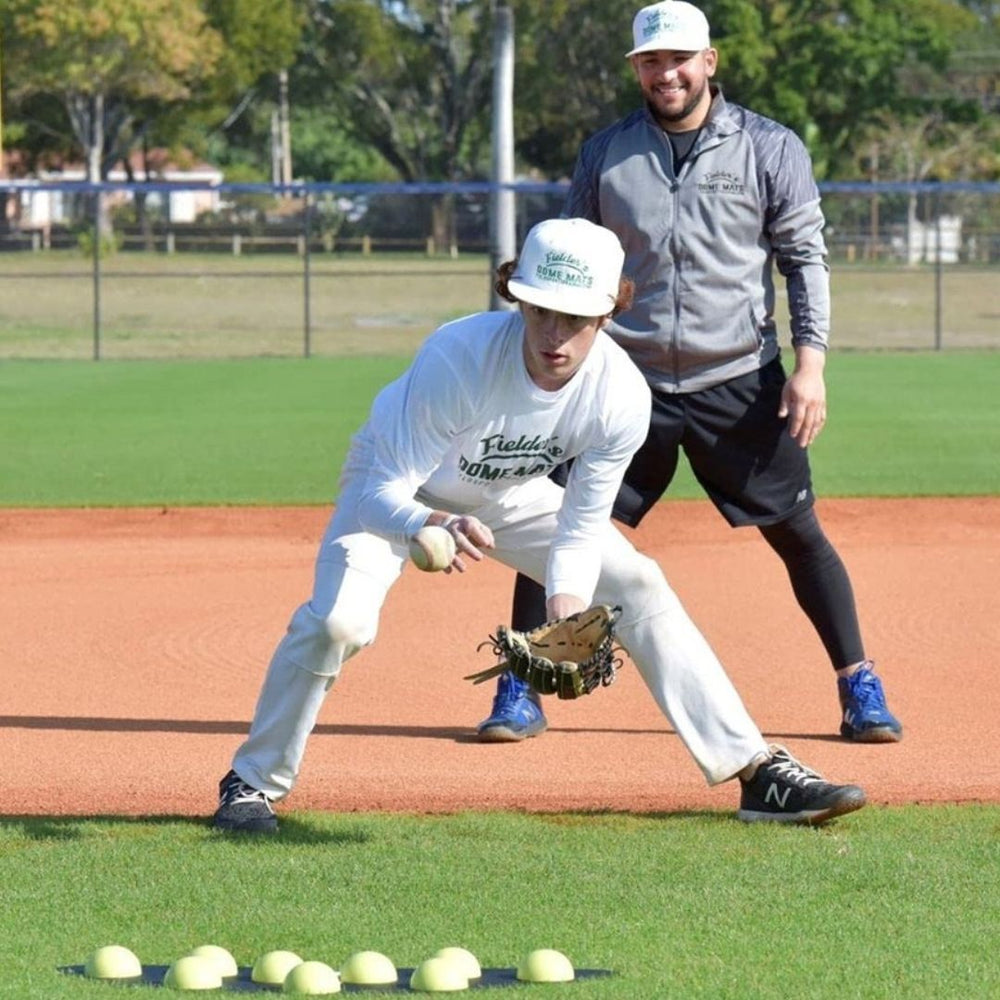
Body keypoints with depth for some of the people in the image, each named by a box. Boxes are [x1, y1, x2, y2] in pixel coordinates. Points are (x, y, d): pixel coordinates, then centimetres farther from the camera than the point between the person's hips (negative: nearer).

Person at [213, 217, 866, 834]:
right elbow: (384, 493, -37)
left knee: (639, 586, -5)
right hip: (397, 485, -4)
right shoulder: (457, 358, -40)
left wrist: (565, 613, -33)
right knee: (339, 619, -27)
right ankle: (254, 783, -6)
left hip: (511, 493, 4)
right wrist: (433, 526, -59)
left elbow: (580, 528, -16)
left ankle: (758, 771, 2)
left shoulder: (622, 395, -27)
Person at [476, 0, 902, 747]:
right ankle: (520, 694, 5)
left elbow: (806, 259, 0)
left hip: (739, 381, -1)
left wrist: (810, 363, -10)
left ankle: (859, 688, 10)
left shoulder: (770, 150, 0)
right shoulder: (604, 155, 5)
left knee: (797, 532, 0)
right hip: (628, 380, 2)